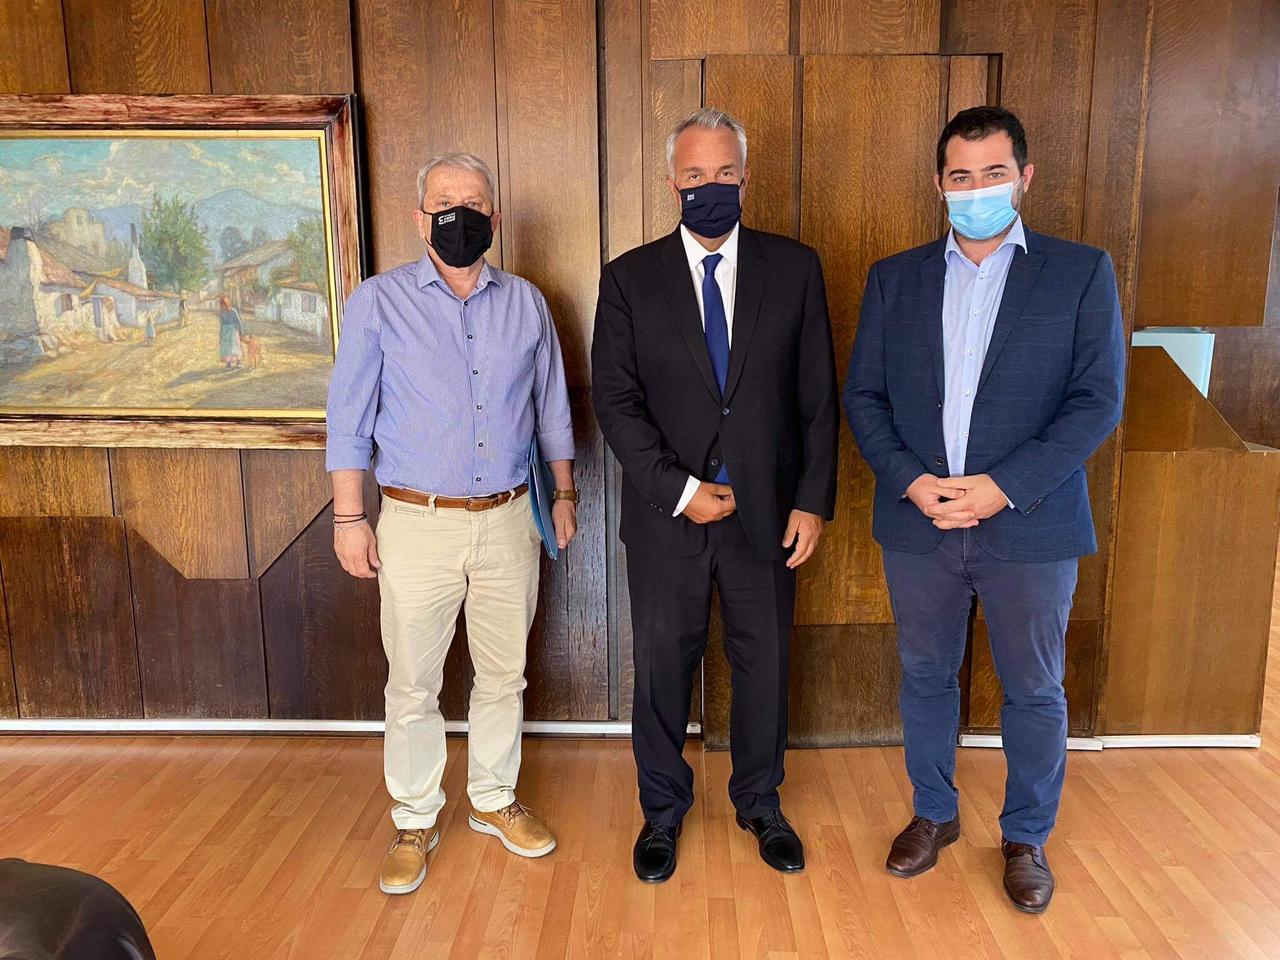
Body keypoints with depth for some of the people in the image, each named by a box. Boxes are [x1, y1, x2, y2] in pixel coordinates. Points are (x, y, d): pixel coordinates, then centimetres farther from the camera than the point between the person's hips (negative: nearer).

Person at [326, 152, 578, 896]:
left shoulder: (525, 303, 6)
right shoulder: (379, 302, -2)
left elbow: (552, 406, 14)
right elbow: (350, 416, -2)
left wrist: (564, 492, 15)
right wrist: (350, 517, -5)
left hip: (508, 520, 3)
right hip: (418, 523, -2)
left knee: (504, 675, 14)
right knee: (413, 686, 7)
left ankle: (495, 800, 33)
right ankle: (415, 822, 26)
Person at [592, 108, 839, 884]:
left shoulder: (795, 268, 1)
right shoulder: (630, 279, -1)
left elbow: (818, 396, 1)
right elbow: (616, 399, -5)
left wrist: (815, 499, -4)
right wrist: (679, 489, -13)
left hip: (766, 513, 1)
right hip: (666, 514, 0)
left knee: (764, 665, 15)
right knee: (663, 668, 12)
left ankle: (760, 802, 38)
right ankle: (663, 810, 35)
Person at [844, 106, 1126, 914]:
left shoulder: (1081, 272, -1)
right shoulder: (894, 278, 6)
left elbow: (1099, 401, -7)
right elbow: (863, 394, 3)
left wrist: (1002, 487, -16)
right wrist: (912, 480, -12)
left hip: (1030, 525, -2)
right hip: (917, 522, 2)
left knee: (1034, 690, 11)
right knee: (926, 678, 16)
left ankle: (1026, 838, 34)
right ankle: (934, 815, 37)